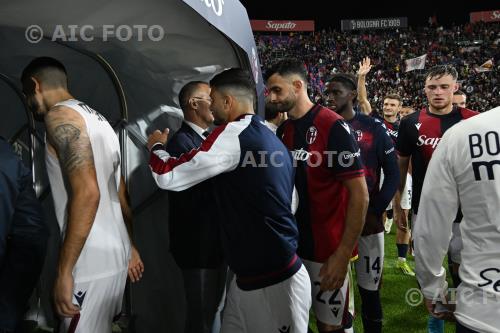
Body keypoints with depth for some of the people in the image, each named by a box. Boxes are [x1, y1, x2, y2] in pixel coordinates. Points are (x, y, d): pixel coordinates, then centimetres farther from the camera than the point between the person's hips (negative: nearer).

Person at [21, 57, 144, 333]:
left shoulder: (59, 116, -12)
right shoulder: (97, 118, 17)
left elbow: (87, 193, -24)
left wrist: (64, 270, -22)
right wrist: (130, 247, 28)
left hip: (91, 263, -9)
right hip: (115, 255, 9)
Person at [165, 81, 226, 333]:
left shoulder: (207, 139, 12)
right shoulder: (181, 142, -16)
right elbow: (192, 198, -23)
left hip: (217, 241, 9)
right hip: (198, 244, -9)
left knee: (214, 309, 22)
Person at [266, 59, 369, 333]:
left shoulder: (332, 127, -15)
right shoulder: (283, 131, 6)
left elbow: (359, 195, -17)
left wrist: (342, 254, -19)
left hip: (327, 250, -6)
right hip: (292, 246, 7)